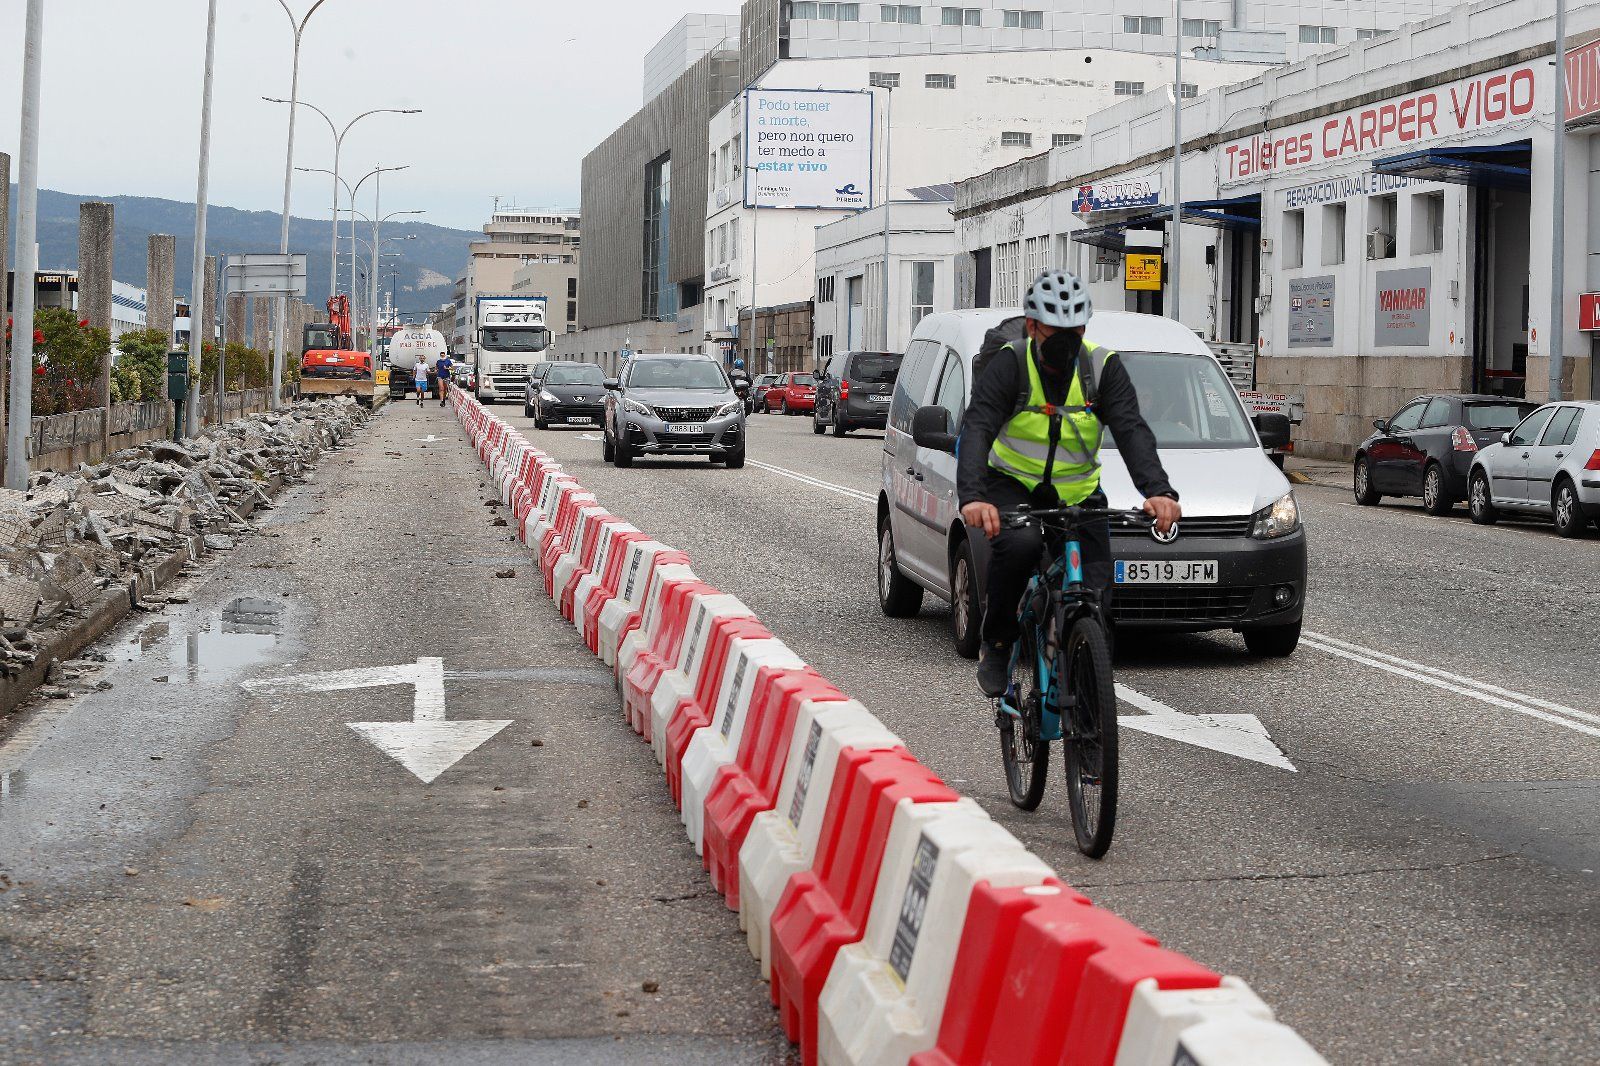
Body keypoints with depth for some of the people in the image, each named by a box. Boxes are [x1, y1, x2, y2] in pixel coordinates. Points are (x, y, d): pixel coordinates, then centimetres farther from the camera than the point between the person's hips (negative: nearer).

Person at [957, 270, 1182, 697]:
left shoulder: (1103, 366, -10)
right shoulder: (1008, 363, -17)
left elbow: (1132, 431, -20)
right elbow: (976, 430, -28)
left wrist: (1158, 490, -38)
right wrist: (972, 497, -46)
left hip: (1077, 494, 3)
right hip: (1013, 486, -2)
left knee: (1095, 595, -14)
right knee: (1019, 543, -35)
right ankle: (995, 643, -13)